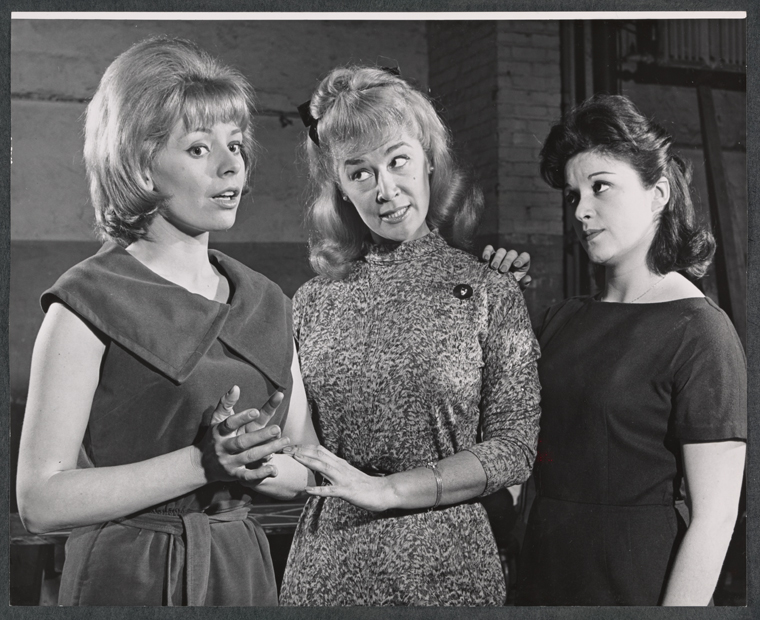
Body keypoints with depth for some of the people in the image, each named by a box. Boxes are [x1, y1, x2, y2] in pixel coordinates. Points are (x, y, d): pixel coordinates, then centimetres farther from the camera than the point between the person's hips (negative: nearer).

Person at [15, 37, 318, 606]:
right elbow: (40, 500, -15)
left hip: (246, 573, 5)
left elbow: (309, 468, 7)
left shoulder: (265, 302, 4)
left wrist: (246, 463, -12)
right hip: (130, 578, -4)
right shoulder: (90, 302, -11)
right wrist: (202, 462, -20)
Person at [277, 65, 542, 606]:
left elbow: (514, 449, -9)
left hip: (446, 565, -2)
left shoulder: (491, 294, -6)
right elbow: (299, 449, 8)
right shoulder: (312, 302, 1)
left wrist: (388, 488, -15)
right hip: (325, 562, 2)